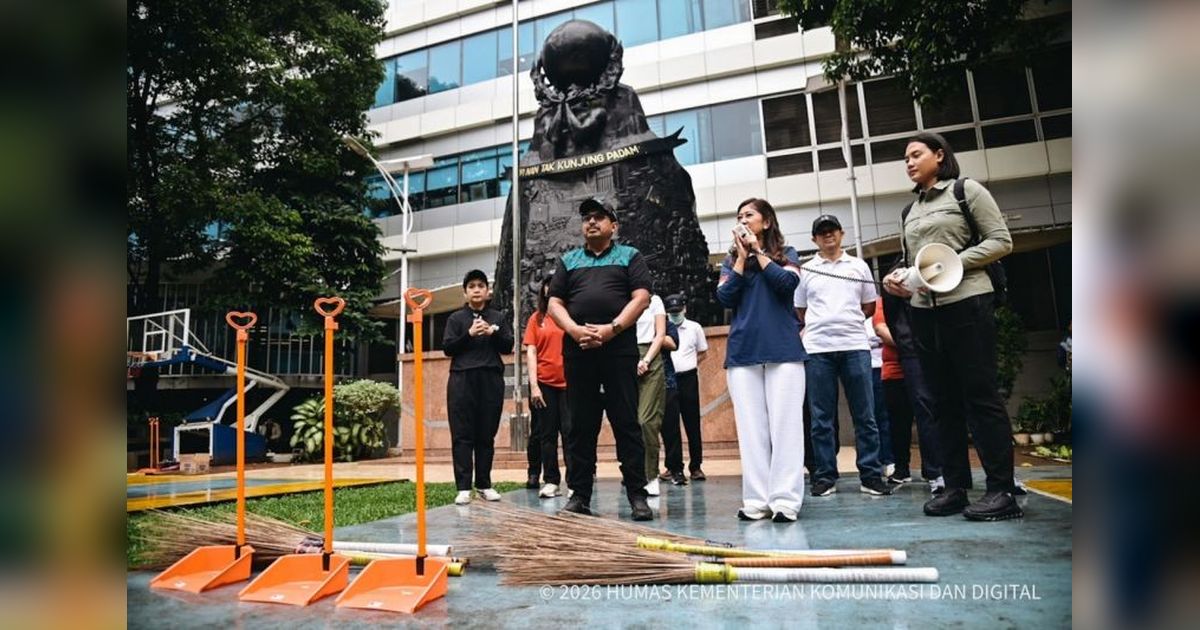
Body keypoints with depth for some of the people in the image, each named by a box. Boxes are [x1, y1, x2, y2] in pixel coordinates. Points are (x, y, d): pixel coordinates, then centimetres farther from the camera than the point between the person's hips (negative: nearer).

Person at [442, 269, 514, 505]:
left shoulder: (497, 317, 14)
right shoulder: (456, 318, 10)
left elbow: (508, 346, 7)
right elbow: (447, 348, 2)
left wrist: (494, 332, -10)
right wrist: (469, 334, -11)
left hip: (491, 380, 2)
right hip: (462, 380, -1)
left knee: (487, 435, 5)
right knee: (462, 435, -3)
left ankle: (484, 484, 13)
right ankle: (463, 487, -1)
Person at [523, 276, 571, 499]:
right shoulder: (537, 318, 7)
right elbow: (531, 352, 3)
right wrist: (534, 385, -6)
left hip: (568, 382, -1)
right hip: (544, 383, 1)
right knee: (546, 434, 7)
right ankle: (550, 481, 14)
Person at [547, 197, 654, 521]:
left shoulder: (630, 256, 11)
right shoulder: (568, 260, 19)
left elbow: (641, 298, -1)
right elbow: (555, 304, 12)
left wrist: (612, 328, -14)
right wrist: (574, 330, -8)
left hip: (620, 349, -2)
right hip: (577, 351, 3)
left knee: (627, 423, -1)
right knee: (580, 425, 5)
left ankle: (637, 494, 5)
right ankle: (579, 494, 13)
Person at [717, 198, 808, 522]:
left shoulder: (786, 254, 11)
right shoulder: (731, 261, 16)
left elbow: (788, 282, -9)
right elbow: (724, 298, 1)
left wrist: (758, 252, -1)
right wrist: (742, 257, 0)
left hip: (783, 350, -2)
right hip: (743, 353, 2)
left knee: (785, 424, -5)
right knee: (751, 427, 1)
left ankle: (785, 500, -3)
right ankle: (756, 500, 4)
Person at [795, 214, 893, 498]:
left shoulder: (859, 266, 13)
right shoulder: (805, 270, 11)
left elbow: (869, 307, 17)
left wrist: (846, 320, 10)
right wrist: (822, 324, 7)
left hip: (855, 346, 1)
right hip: (818, 349, 0)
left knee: (865, 415, 1)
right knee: (822, 418, 2)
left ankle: (871, 475, 9)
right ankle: (825, 477, 9)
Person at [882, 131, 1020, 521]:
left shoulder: (967, 191, 3)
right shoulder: (911, 211, 18)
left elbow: (1001, 241, -3)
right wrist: (899, 281, 0)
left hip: (966, 303, -6)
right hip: (925, 310, 6)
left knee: (981, 396, -5)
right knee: (945, 402, 8)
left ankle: (1001, 490, 2)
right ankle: (955, 487, 14)